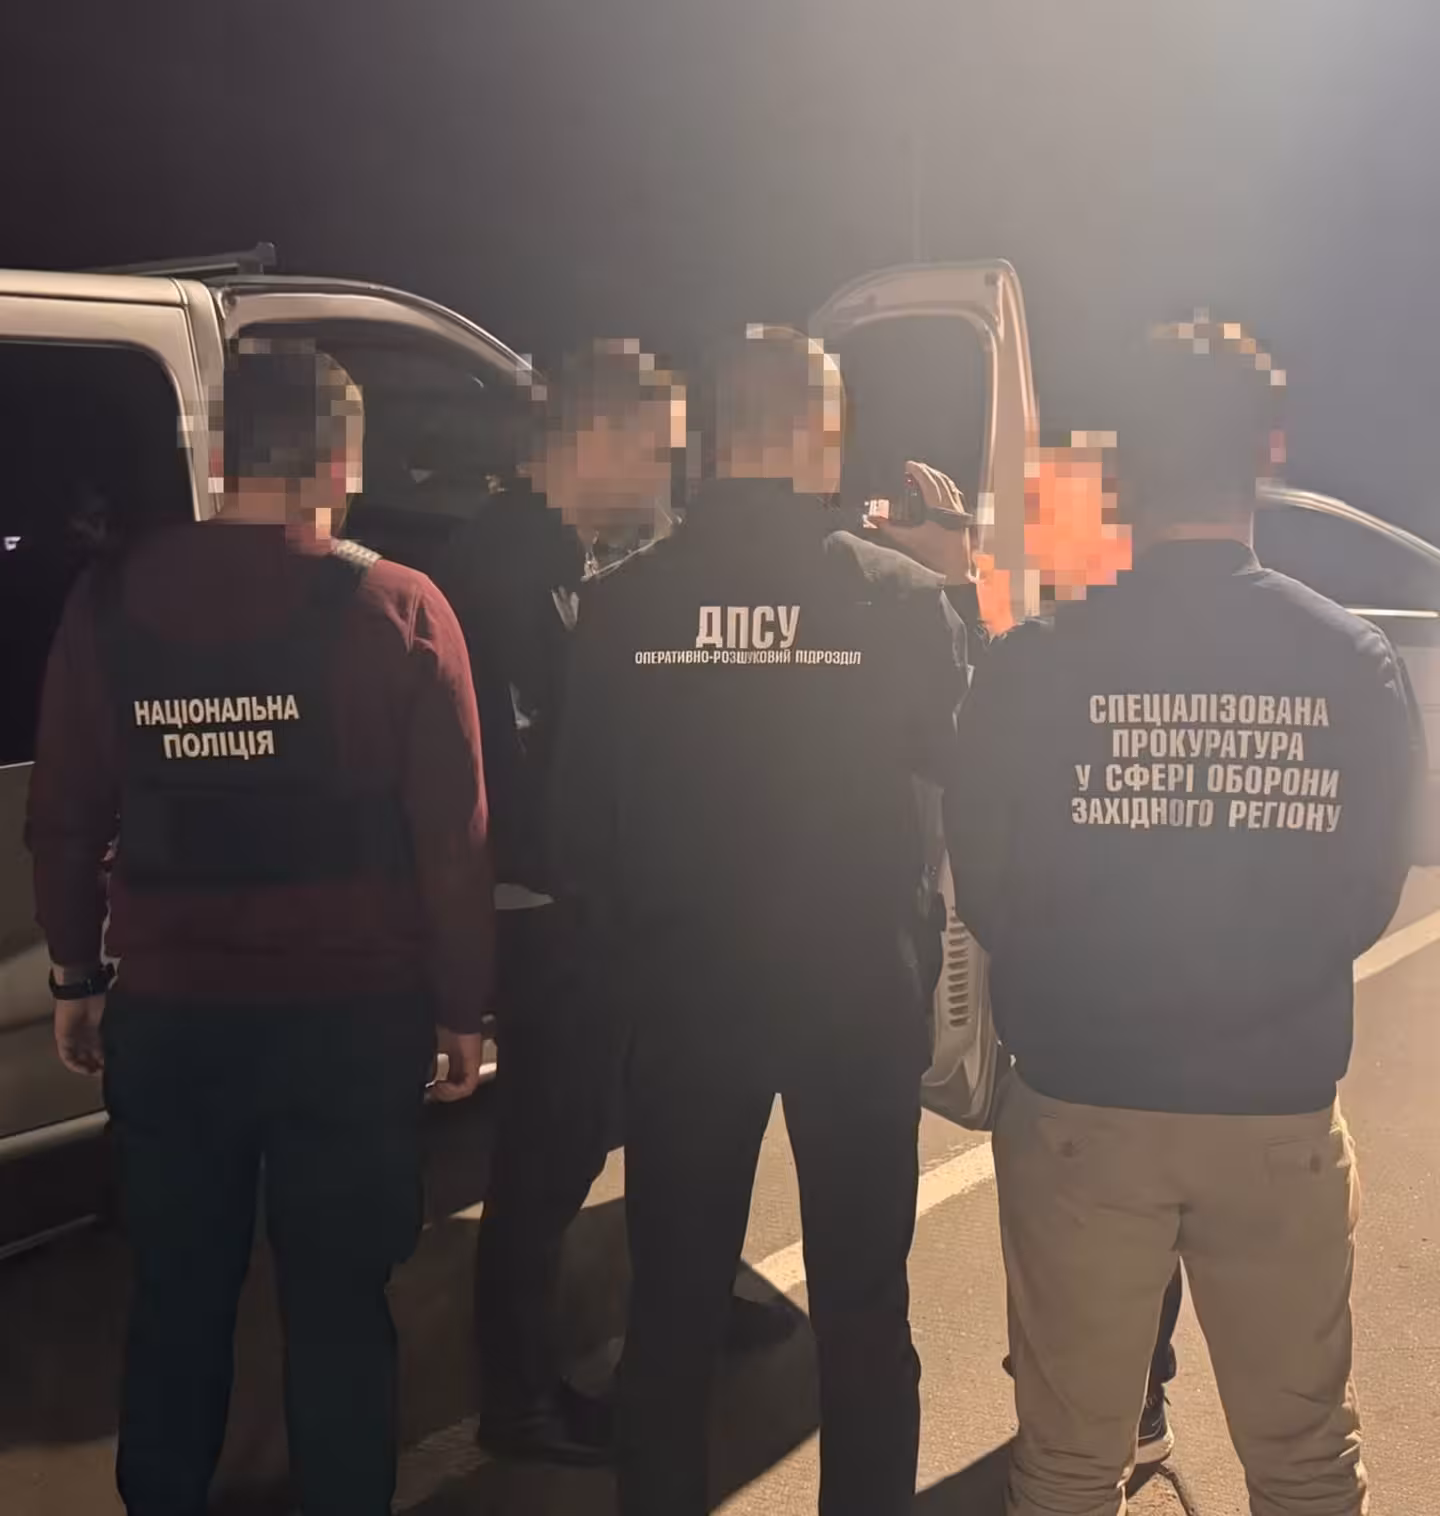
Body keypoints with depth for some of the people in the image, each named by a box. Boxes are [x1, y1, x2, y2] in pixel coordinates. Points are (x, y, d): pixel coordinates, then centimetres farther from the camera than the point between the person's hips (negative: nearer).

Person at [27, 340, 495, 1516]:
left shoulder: (111, 604, 0)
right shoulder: (397, 608, -8)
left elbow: (65, 818, 5)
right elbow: (453, 833, -8)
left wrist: (79, 976, 17)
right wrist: (462, 1003, 1)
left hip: (168, 1008, 3)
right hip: (351, 1010, -2)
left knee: (178, 1296, 18)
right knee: (338, 1301, 10)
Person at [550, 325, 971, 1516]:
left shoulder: (621, 603, -6)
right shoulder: (900, 596, -11)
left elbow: (580, 815, -2)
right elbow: (965, 766, 1)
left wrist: (627, 959, 12)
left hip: (683, 996, 2)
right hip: (859, 997, -1)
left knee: (672, 1301, 17)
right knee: (864, 1304, 15)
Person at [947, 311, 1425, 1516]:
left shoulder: (1040, 663, -14)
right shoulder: (1357, 662, -8)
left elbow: (987, 888, -4)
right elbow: (1371, 895, 3)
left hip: (1083, 1105, -1)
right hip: (1283, 1112, 2)